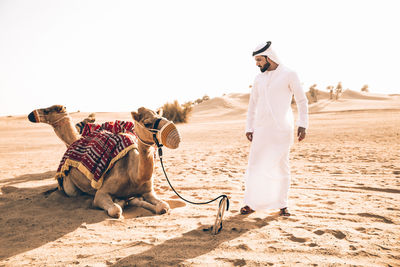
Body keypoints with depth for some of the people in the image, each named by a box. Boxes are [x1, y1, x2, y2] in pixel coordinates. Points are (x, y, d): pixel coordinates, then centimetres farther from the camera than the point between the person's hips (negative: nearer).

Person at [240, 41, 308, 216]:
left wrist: (303, 125, -7)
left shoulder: (288, 75, 1)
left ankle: (282, 205, 14)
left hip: (282, 129, -3)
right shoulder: (259, 79, 13)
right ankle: (251, 203, 9)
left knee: (282, 166, 2)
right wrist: (249, 127, 12)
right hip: (261, 129, 4)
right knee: (254, 165, -1)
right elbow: (252, 105, 18)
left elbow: (302, 101, 1)